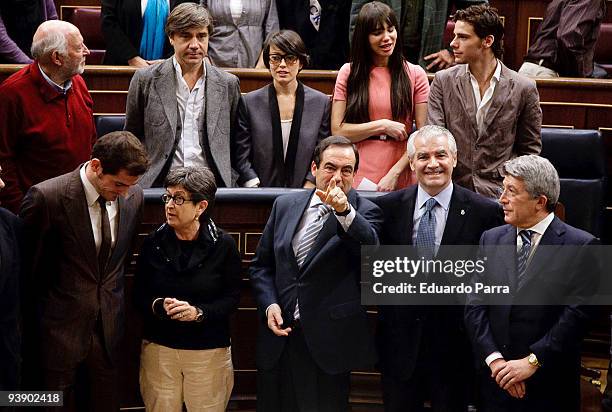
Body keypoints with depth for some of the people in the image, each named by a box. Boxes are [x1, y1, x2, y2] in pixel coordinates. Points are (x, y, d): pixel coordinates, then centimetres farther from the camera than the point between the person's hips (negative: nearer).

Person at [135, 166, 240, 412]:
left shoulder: (223, 245, -7)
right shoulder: (154, 243, 0)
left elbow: (232, 297, -4)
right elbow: (139, 294, 5)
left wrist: (198, 312, -20)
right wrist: (158, 306, -17)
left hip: (209, 350, -2)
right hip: (159, 347, 2)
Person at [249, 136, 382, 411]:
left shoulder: (365, 213, -3)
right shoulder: (285, 206, 8)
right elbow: (261, 265, 12)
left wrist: (345, 211, -37)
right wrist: (269, 304, -4)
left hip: (327, 343, -3)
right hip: (279, 335, 4)